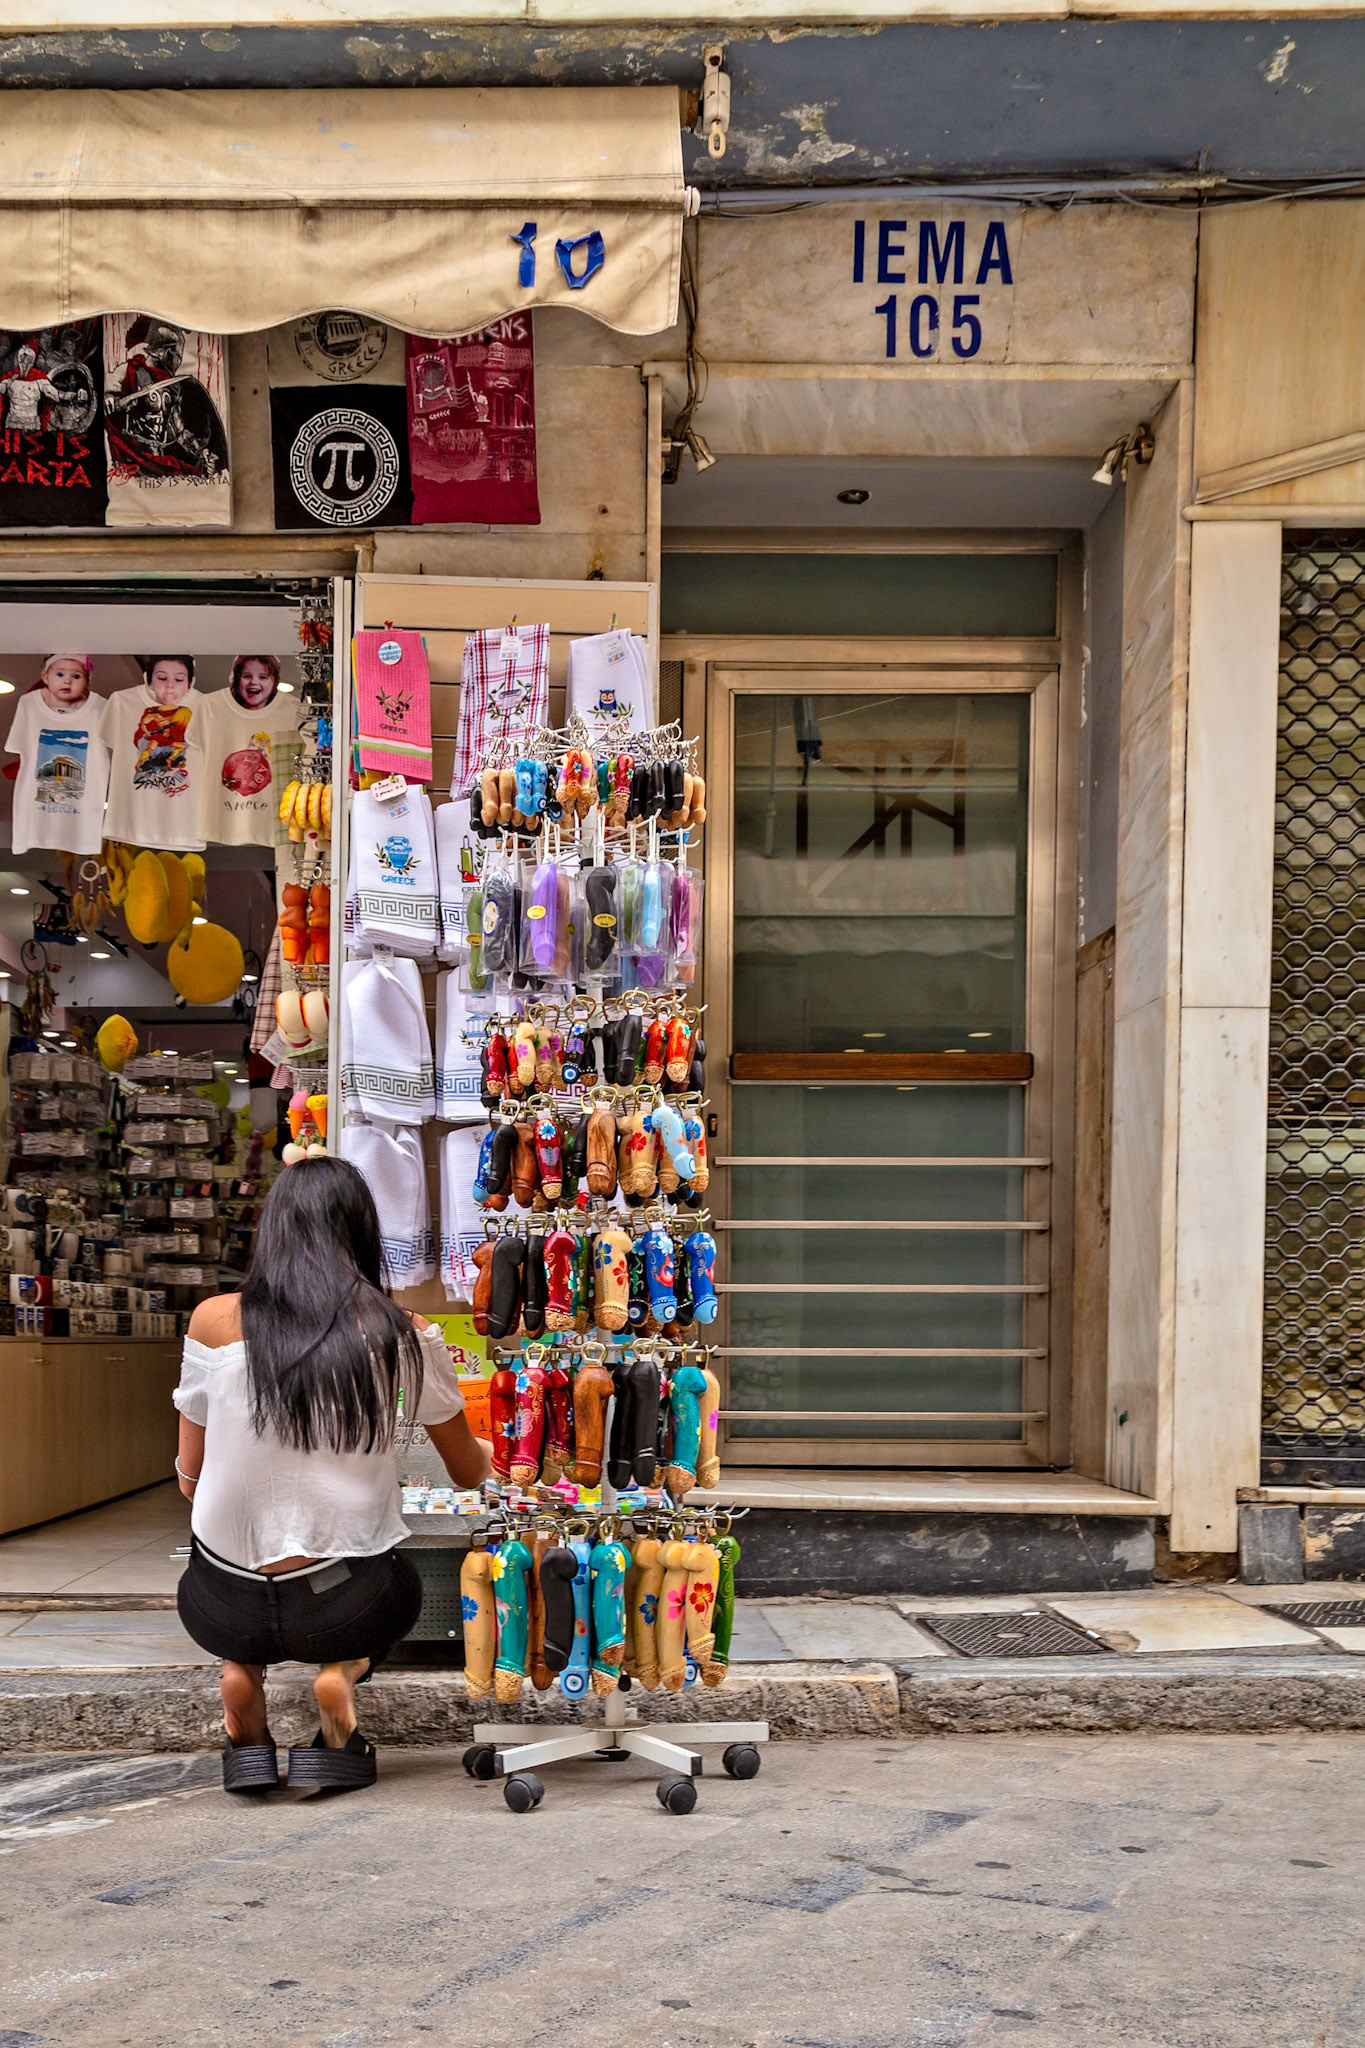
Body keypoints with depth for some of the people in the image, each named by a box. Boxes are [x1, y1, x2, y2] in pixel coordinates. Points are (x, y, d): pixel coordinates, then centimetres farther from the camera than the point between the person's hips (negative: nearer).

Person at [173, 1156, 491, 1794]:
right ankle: (342, 1671, 4)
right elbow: (469, 1472, 9)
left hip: (224, 1610, 2)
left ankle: (242, 1671, 11)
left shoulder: (214, 1320, -5)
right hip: (341, 1607, -1)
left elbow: (189, 1474, 6)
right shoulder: (401, 1334, -6)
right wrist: (486, 1454, 34)